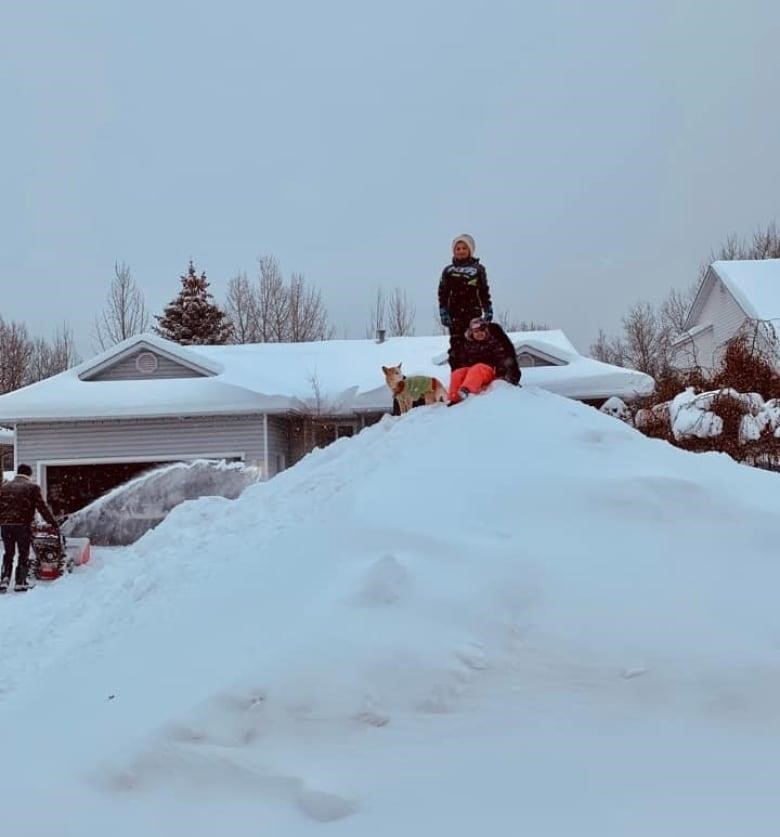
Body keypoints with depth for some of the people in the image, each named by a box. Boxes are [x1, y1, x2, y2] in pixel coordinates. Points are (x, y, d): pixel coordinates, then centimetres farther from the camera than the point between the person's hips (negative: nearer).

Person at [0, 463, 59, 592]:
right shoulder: (32, 487, -1)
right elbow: (42, 507, -4)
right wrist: (54, 523, 0)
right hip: (23, 524, -4)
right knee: (23, 554, 8)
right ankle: (20, 582, 6)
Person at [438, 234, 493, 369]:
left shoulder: (478, 268, 9)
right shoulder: (448, 270, 11)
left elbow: (484, 292, 10)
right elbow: (442, 293, 9)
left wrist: (488, 311, 4)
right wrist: (443, 312, 0)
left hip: (474, 313, -1)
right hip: (455, 314, 1)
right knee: (456, 345, -4)